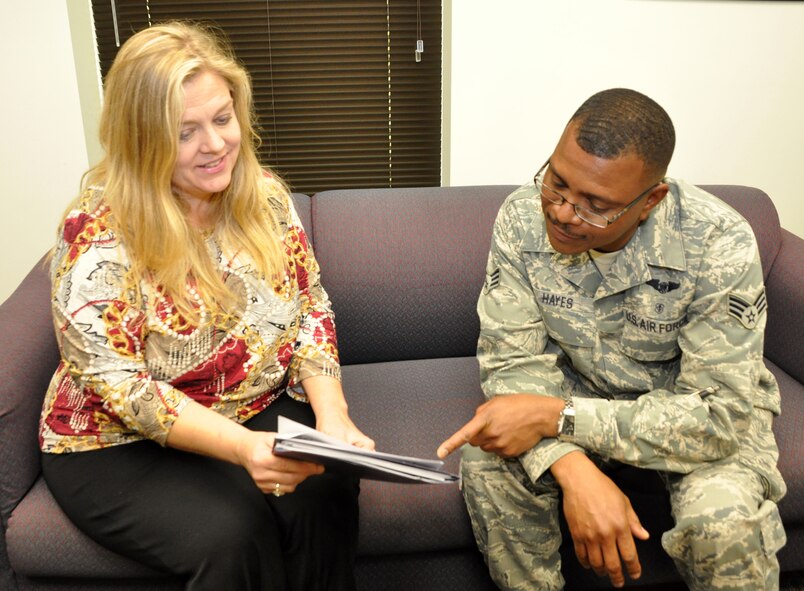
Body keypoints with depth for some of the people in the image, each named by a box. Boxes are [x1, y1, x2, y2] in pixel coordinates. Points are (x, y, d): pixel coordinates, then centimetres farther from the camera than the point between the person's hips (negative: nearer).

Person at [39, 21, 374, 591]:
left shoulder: (264, 193, -2)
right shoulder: (98, 234, -17)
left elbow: (310, 307, 1)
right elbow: (120, 387, -19)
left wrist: (331, 414, -15)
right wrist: (241, 445, -33)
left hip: (264, 410, 4)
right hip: (121, 444, -3)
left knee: (326, 492, -24)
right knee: (233, 532, -27)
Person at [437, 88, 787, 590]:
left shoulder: (719, 246, -28)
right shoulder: (523, 219, -20)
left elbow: (719, 416, -28)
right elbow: (513, 359, -17)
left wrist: (555, 416, -36)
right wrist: (576, 472, -35)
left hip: (707, 405, -2)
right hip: (583, 389, 2)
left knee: (726, 522, -30)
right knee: (486, 463, -23)